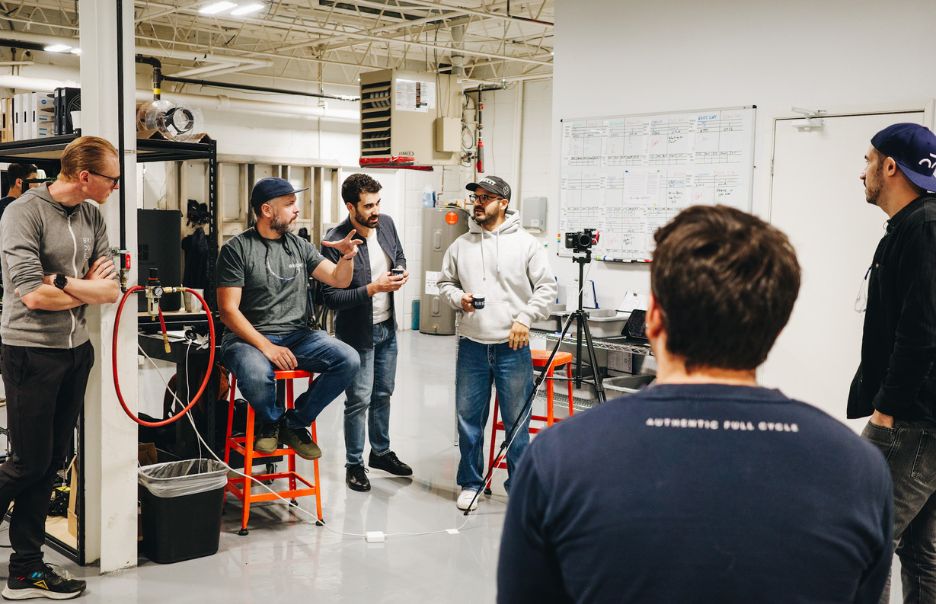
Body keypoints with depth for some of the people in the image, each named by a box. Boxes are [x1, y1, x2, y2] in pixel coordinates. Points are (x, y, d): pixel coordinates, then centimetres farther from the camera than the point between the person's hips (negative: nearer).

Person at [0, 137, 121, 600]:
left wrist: (63, 281, -13)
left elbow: (112, 291, 3)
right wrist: (89, 289, -6)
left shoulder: (92, 216, 8)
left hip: (76, 352, 7)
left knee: (52, 461, 11)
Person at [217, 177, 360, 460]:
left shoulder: (299, 246, 12)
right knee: (256, 374, -39)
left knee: (349, 360, -21)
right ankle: (270, 422, -1)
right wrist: (267, 347, -19)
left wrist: (347, 257, -13)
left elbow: (339, 280, 10)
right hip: (250, 337, -5)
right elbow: (229, 311, -9)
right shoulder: (237, 249, -3)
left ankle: (294, 423, -1)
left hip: (297, 335, 5)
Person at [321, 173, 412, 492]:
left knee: (383, 394, 19)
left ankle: (381, 452, 36)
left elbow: (400, 256, 16)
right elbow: (331, 297, -23)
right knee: (359, 400, 2)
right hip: (358, 332, -6)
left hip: (387, 327, 6)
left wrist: (402, 272, -7)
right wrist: (373, 288, -28)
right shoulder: (335, 241, -23)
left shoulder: (386, 223, -3)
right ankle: (354, 464, 18)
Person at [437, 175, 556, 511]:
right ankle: (470, 483, 23)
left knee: (517, 421, 4)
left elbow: (546, 288, -2)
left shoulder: (526, 244, -2)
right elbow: (445, 283, 16)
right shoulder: (460, 246, 8)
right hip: (471, 346, 3)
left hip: (512, 347, -3)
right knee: (469, 417, 9)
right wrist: (457, 298, -4)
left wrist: (524, 319, -12)